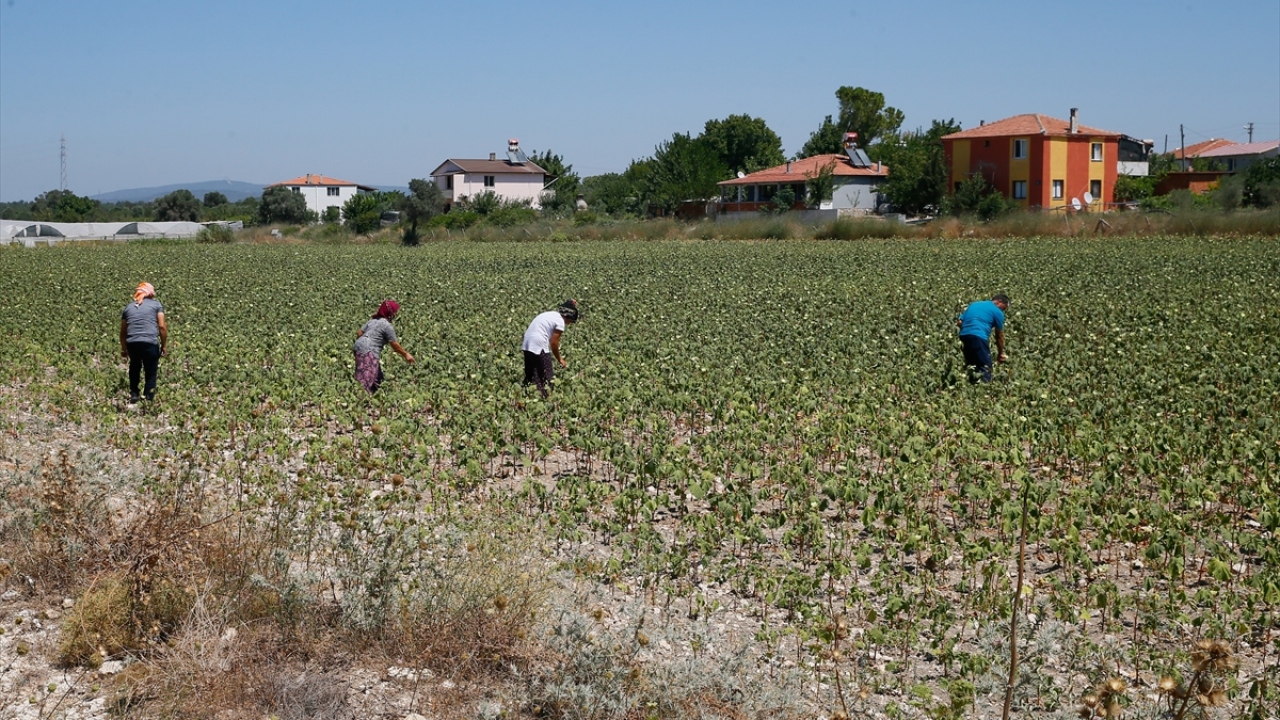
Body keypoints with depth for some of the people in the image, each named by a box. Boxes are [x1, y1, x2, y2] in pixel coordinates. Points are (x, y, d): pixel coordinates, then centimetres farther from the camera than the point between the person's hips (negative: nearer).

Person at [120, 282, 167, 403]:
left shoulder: (128, 307, 20)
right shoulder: (156, 304, 11)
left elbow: (123, 332, 23)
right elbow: (162, 327, 1)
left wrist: (123, 349, 34)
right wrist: (164, 345, 8)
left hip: (132, 343, 3)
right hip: (150, 343, -3)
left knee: (134, 367, 29)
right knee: (151, 373, 11)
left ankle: (133, 395, 28)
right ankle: (148, 400, 8)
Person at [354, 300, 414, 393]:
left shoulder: (373, 320, 18)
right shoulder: (387, 326, -7)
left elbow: (359, 334, 19)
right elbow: (395, 345, -4)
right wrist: (406, 354, 6)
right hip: (369, 351, -10)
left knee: (376, 377, 17)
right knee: (366, 379, -13)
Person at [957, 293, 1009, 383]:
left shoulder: (973, 304, 26)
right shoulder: (997, 312, 9)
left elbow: (959, 322, 18)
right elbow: (999, 335, 15)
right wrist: (1000, 353, 25)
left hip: (963, 335, 6)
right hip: (979, 337, -6)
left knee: (972, 367, 18)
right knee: (985, 369, -4)